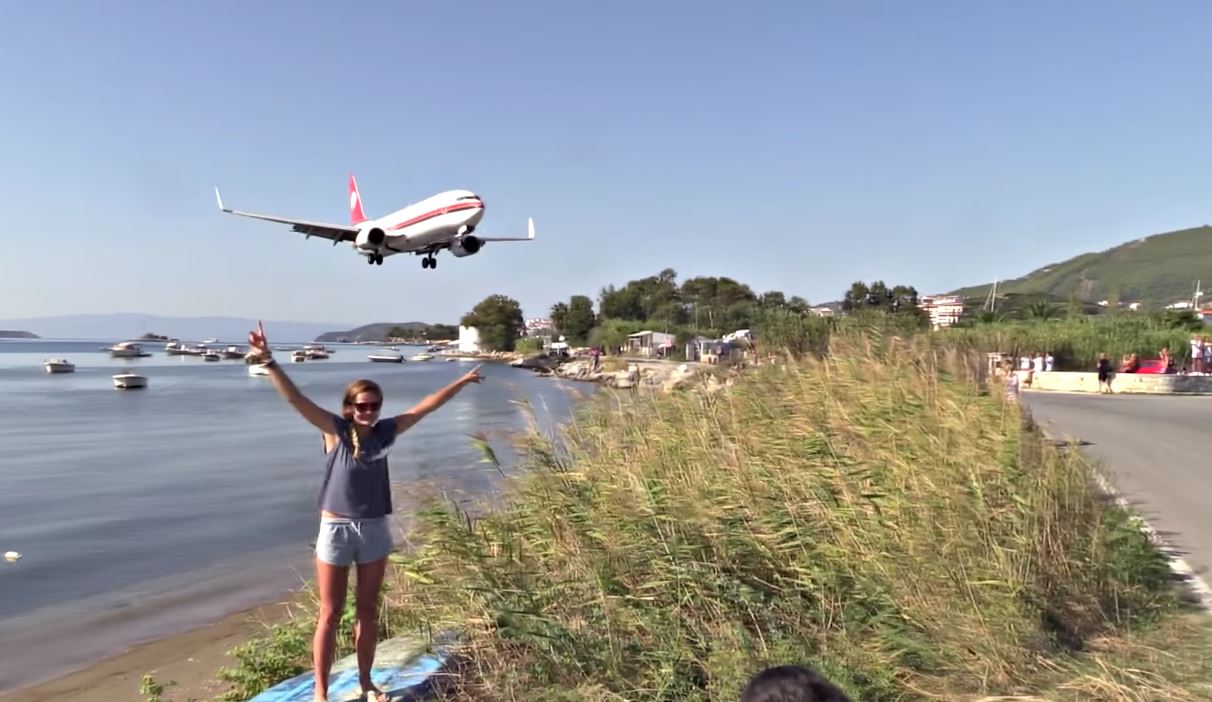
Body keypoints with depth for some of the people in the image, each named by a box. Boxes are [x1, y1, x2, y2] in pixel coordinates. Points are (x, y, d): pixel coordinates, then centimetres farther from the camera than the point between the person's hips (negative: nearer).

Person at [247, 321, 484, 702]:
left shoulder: (386, 432, -2)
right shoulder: (334, 430, -10)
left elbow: (426, 406, 4)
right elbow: (295, 398, -20)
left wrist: (462, 382, 10)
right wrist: (268, 361, -32)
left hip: (375, 530, 3)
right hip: (336, 530, -3)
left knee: (368, 611, 15)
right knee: (330, 615, 7)